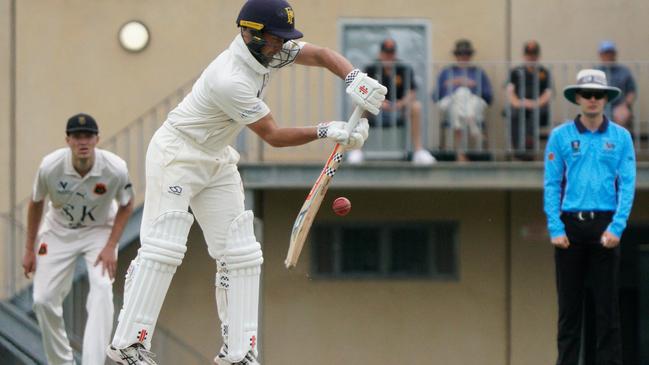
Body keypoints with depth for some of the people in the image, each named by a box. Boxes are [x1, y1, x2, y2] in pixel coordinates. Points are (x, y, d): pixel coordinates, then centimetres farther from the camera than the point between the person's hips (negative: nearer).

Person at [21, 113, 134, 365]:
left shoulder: (115, 169, -26)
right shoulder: (50, 166, -25)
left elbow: (126, 205, -7)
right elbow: (36, 203, -5)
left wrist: (111, 247, -16)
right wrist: (29, 250, 0)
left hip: (99, 231, -1)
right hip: (58, 231, 1)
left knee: (102, 291, -24)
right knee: (43, 300, -4)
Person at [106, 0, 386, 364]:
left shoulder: (267, 50, -7)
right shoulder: (230, 80, -31)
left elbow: (322, 55, -7)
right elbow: (273, 136, -24)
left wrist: (355, 78, -25)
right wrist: (326, 132, -27)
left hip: (218, 162, 9)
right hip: (176, 154, -9)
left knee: (240, 253, 2)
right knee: (164, 247, -15)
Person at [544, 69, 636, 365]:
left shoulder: (621, 137, 4)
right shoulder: (560, 136, 3)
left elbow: (627, 184, 0)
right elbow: (552, 185, 1)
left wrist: (617, 227, -11)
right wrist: (555, 228, -8)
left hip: (605, 225, 0)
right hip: (570, 224, 0)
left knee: (607, 302, 1)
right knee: (569, 300, 4)